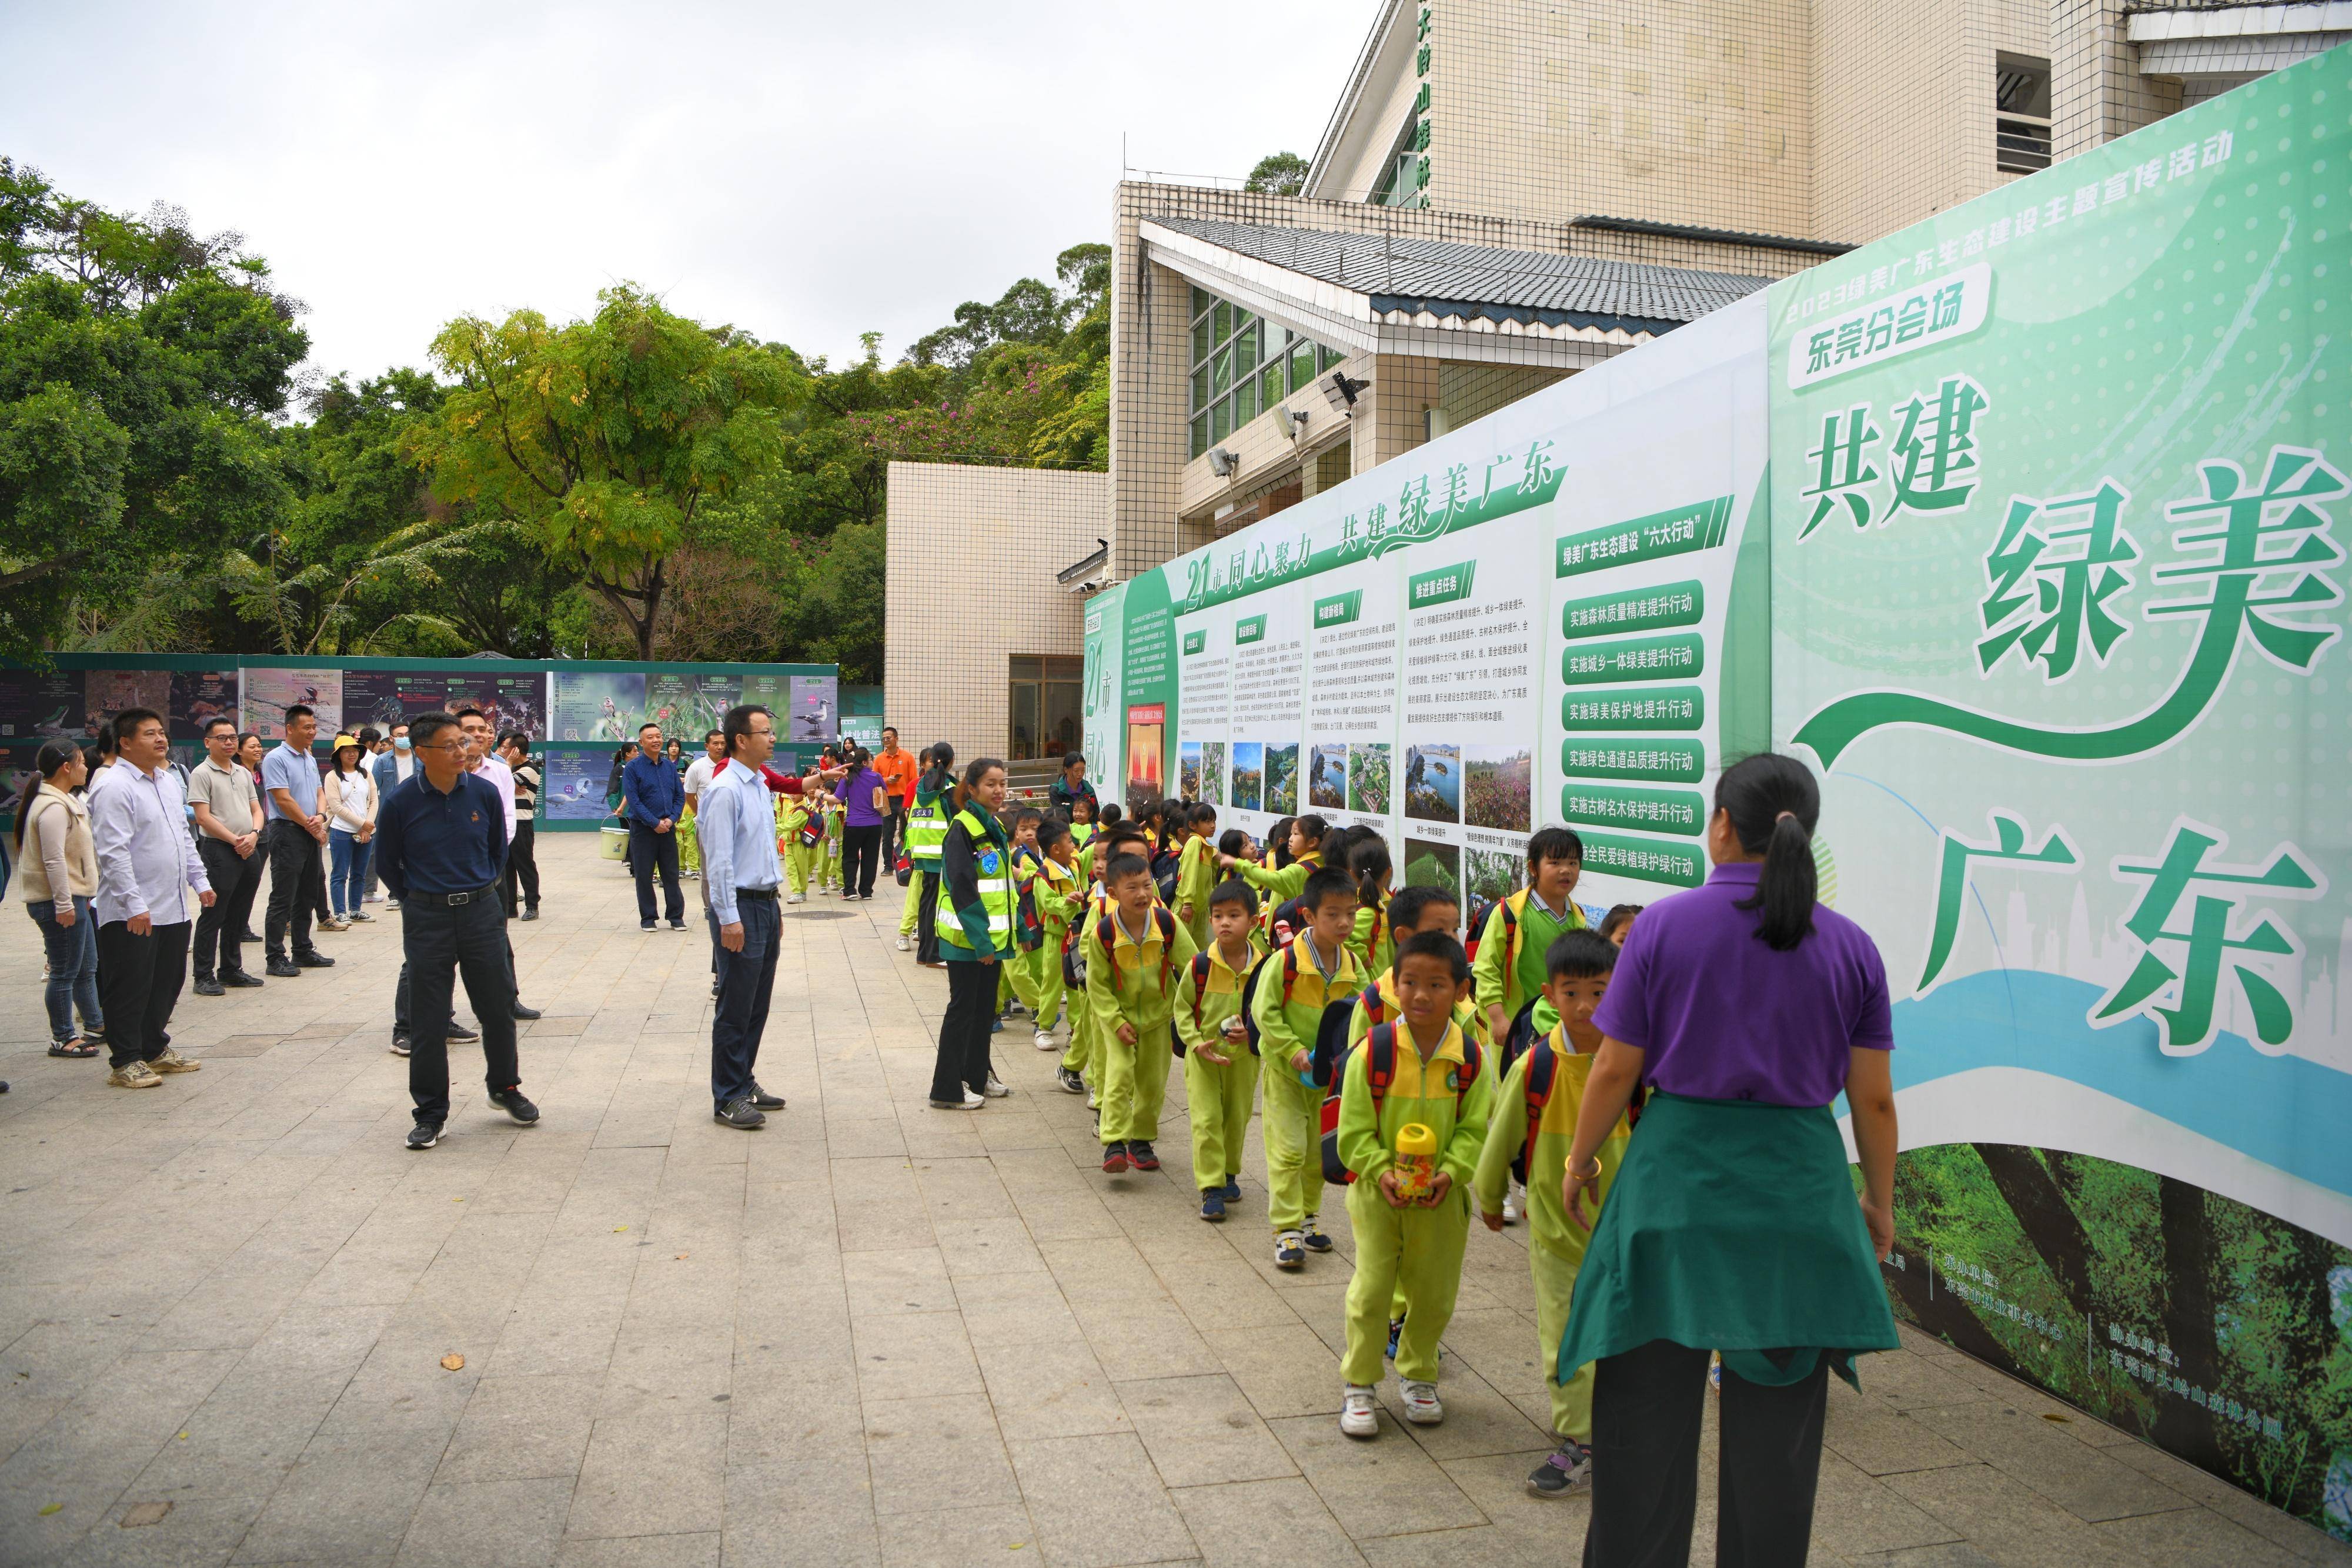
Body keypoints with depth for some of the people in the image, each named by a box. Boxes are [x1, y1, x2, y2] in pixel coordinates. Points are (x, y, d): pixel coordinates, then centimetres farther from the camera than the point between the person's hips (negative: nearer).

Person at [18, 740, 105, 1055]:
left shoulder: (63, 801, 16)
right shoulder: (53, 807, -18)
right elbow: (54, 859, -23)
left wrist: (78, 898, 28)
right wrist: (63, 904, -24)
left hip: (71, 899, 11)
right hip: (58, 902, -11)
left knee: (86, 968, 18)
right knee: (65, 973, -3)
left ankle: (95, 1026, 29)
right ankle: (62, 1038, 5)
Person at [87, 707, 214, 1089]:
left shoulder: (169, 782, 13)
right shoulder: (116, 788, -15)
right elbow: (113, 852, -20)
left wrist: (199, 879, 18)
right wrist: (135, 905, -23)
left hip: (173, 908, 9)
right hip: (131, 914, -8)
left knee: (167, 982, 17)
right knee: (130, 988, 1)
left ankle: (154, 1048, 31)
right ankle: (126, 1062, 11)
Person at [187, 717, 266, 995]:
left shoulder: (243, 772, 16)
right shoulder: (202, 774, -6)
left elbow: (256, 809, 16)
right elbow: (203, 817, -12)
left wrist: (254, 834, -4)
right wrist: (235, 840, -14)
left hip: (249, 851, 7)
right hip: (219, 850, -7)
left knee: (239, 915, 13)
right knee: (213, 916, -3)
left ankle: (231, 970, 23)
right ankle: (204, 977, 3)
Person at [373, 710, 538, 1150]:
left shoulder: (484, 793, -4)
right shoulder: (401, 803, -9)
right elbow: (388, 863, 7)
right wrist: (417, 903, 11)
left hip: (481, 911, 2)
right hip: (426, 920, -2)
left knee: (498, 1007, 9)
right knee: (428, 1020, 4)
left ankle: (505, 1087, 30)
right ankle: (430, 1112, 16)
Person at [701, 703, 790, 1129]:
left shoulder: (760, 786, 14)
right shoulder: (725, 790, -14)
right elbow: (719, 859, -18)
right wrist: (730, 918, -20)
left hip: (766, 902, 9)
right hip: (740, 905, -9)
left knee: (757, 1005, 15)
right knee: (736, 1009, -2)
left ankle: (744, 1082, 27)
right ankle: (728, 1098, 7)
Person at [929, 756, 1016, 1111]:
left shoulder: (996, 828, 11)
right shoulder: (963, 829, -15)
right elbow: (962, 889, -21)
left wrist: (1009, 932, 12)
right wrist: (980, 940, -23)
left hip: (992, 936, 8)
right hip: (965, 938, -8)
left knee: (985, 1006, 15)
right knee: (963, 1007, -2)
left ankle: (977, 1075, 27)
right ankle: (948, 1089, 6)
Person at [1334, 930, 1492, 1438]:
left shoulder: (1471, 1058, -8)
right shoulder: (1374, 1051, -14)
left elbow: (1475, 1129, -2)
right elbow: (1354, 1129, -9)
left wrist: (1450, 1172, -17)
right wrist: (1381, 1170, -21)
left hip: (1442, 1198, 2)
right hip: (1379, 1192, -2)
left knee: (1434, 1294, 14)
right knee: (1371, 1290, 2)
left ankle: (1417, 1374, 36)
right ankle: (1358, 1384, 19)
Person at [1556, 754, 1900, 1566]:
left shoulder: (1665, 924, -7)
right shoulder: (1851, 945, 0)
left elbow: (1615, 1069, -6)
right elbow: (1873, 1098, 2)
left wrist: (1579, 1161, 9)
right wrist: (1879, 1201, 16)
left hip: (1677, 1180, -2)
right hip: (1799, 1190, 2)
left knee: (1648, 1408, 11)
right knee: (1777, 1421, 15)